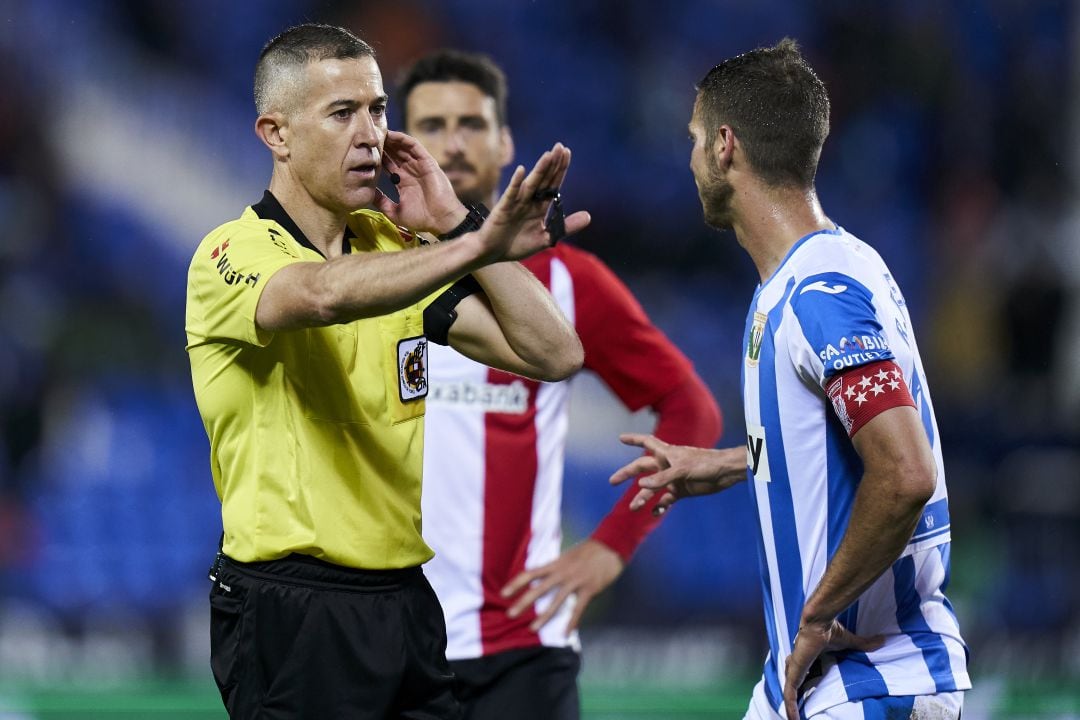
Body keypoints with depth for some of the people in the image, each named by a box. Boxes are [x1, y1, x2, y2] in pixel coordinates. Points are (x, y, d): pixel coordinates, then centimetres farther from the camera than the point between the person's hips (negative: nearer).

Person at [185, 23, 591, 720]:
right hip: (292, 610, -6)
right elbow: (324, 293, -35)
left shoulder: (398, 245, 9)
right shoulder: (233, 254, -11)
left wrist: (454, 221, -6)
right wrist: (479, 245, -48)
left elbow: (553, 352, 1)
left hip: (406, 603, 6)